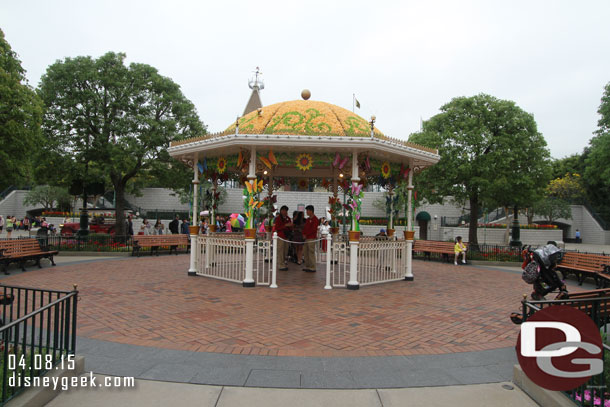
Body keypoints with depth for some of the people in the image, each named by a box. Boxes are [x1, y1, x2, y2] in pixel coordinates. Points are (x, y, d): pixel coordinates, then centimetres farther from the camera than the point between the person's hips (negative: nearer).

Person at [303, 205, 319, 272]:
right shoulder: (308, 219, 19)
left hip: (311, 238, -9)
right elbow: (305, 227, 19)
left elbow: (313, 229, -15)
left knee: (311, 253, -8)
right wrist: (304, 234, 2)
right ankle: (307, 266, 17)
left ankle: (312, 268, -5)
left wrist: (306, 234, -11)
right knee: (306, 253, 10)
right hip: (306, 238, 9)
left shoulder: (315, 219, -8)